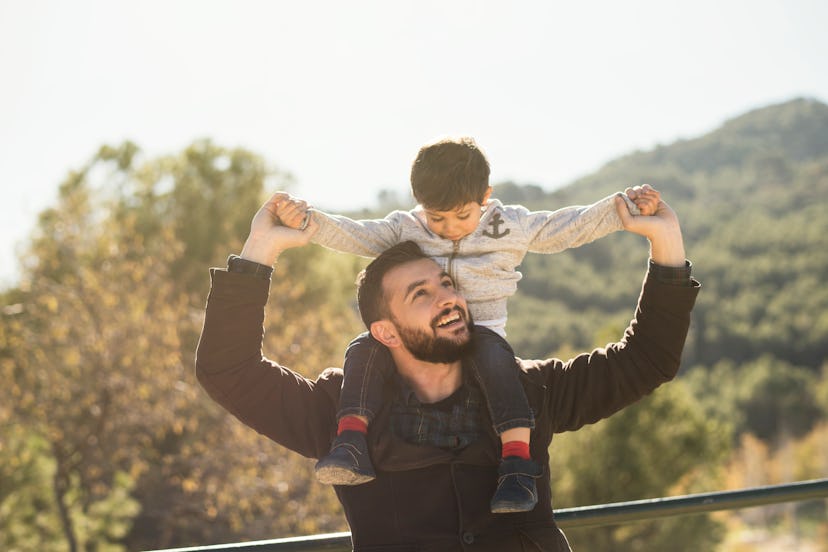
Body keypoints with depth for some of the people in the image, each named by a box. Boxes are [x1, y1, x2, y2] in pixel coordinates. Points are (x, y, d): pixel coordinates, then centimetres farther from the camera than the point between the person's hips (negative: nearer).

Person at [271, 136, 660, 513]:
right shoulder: (404, 229, 10)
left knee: (491, 355, -38)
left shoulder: (511, 227, 8)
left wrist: (629, 207, 1)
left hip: (481, 330, -2)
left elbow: (569, 227, 10)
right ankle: (352, 444, -32)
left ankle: (516, 462, -43)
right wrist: (306, 220, -14)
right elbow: (353, 235, 3)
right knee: (364, 349, -25)